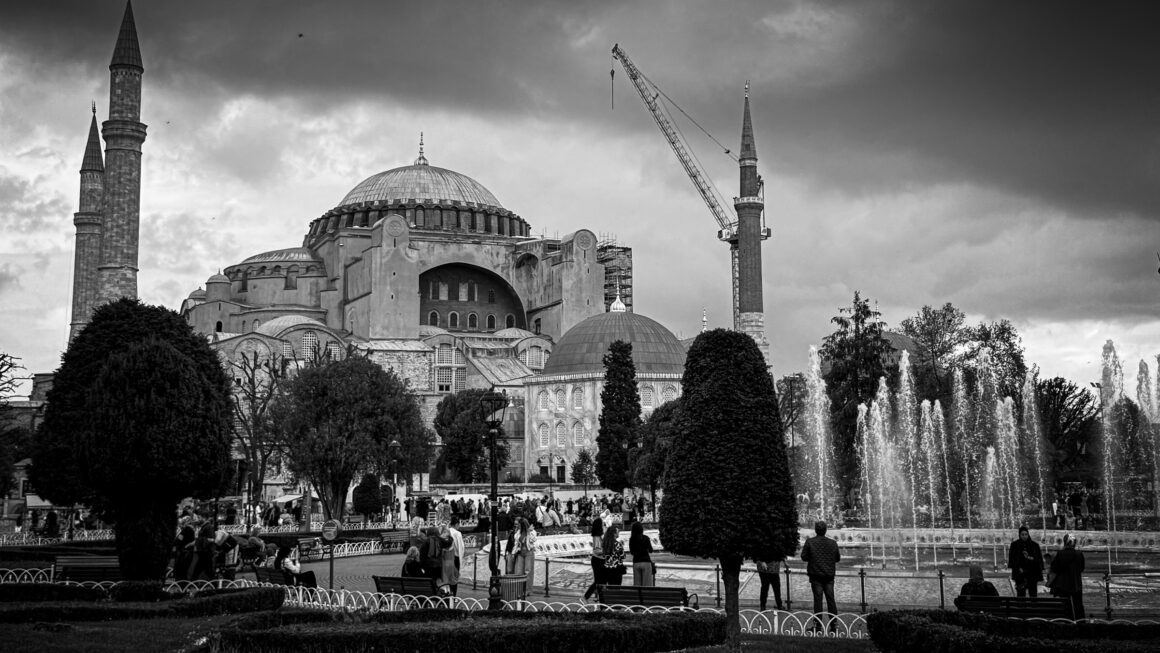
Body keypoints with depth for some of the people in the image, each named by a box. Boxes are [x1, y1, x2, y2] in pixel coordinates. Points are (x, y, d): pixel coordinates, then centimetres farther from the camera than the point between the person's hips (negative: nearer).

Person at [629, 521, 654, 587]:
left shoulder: (631, 539, 0)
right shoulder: (645, 538, -9)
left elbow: (631, 552, 9)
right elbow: (651, 551, 2)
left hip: (636, 562, 3)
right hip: (646, 562, -3)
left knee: (636, 585, 8)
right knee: (647, 585, 0)